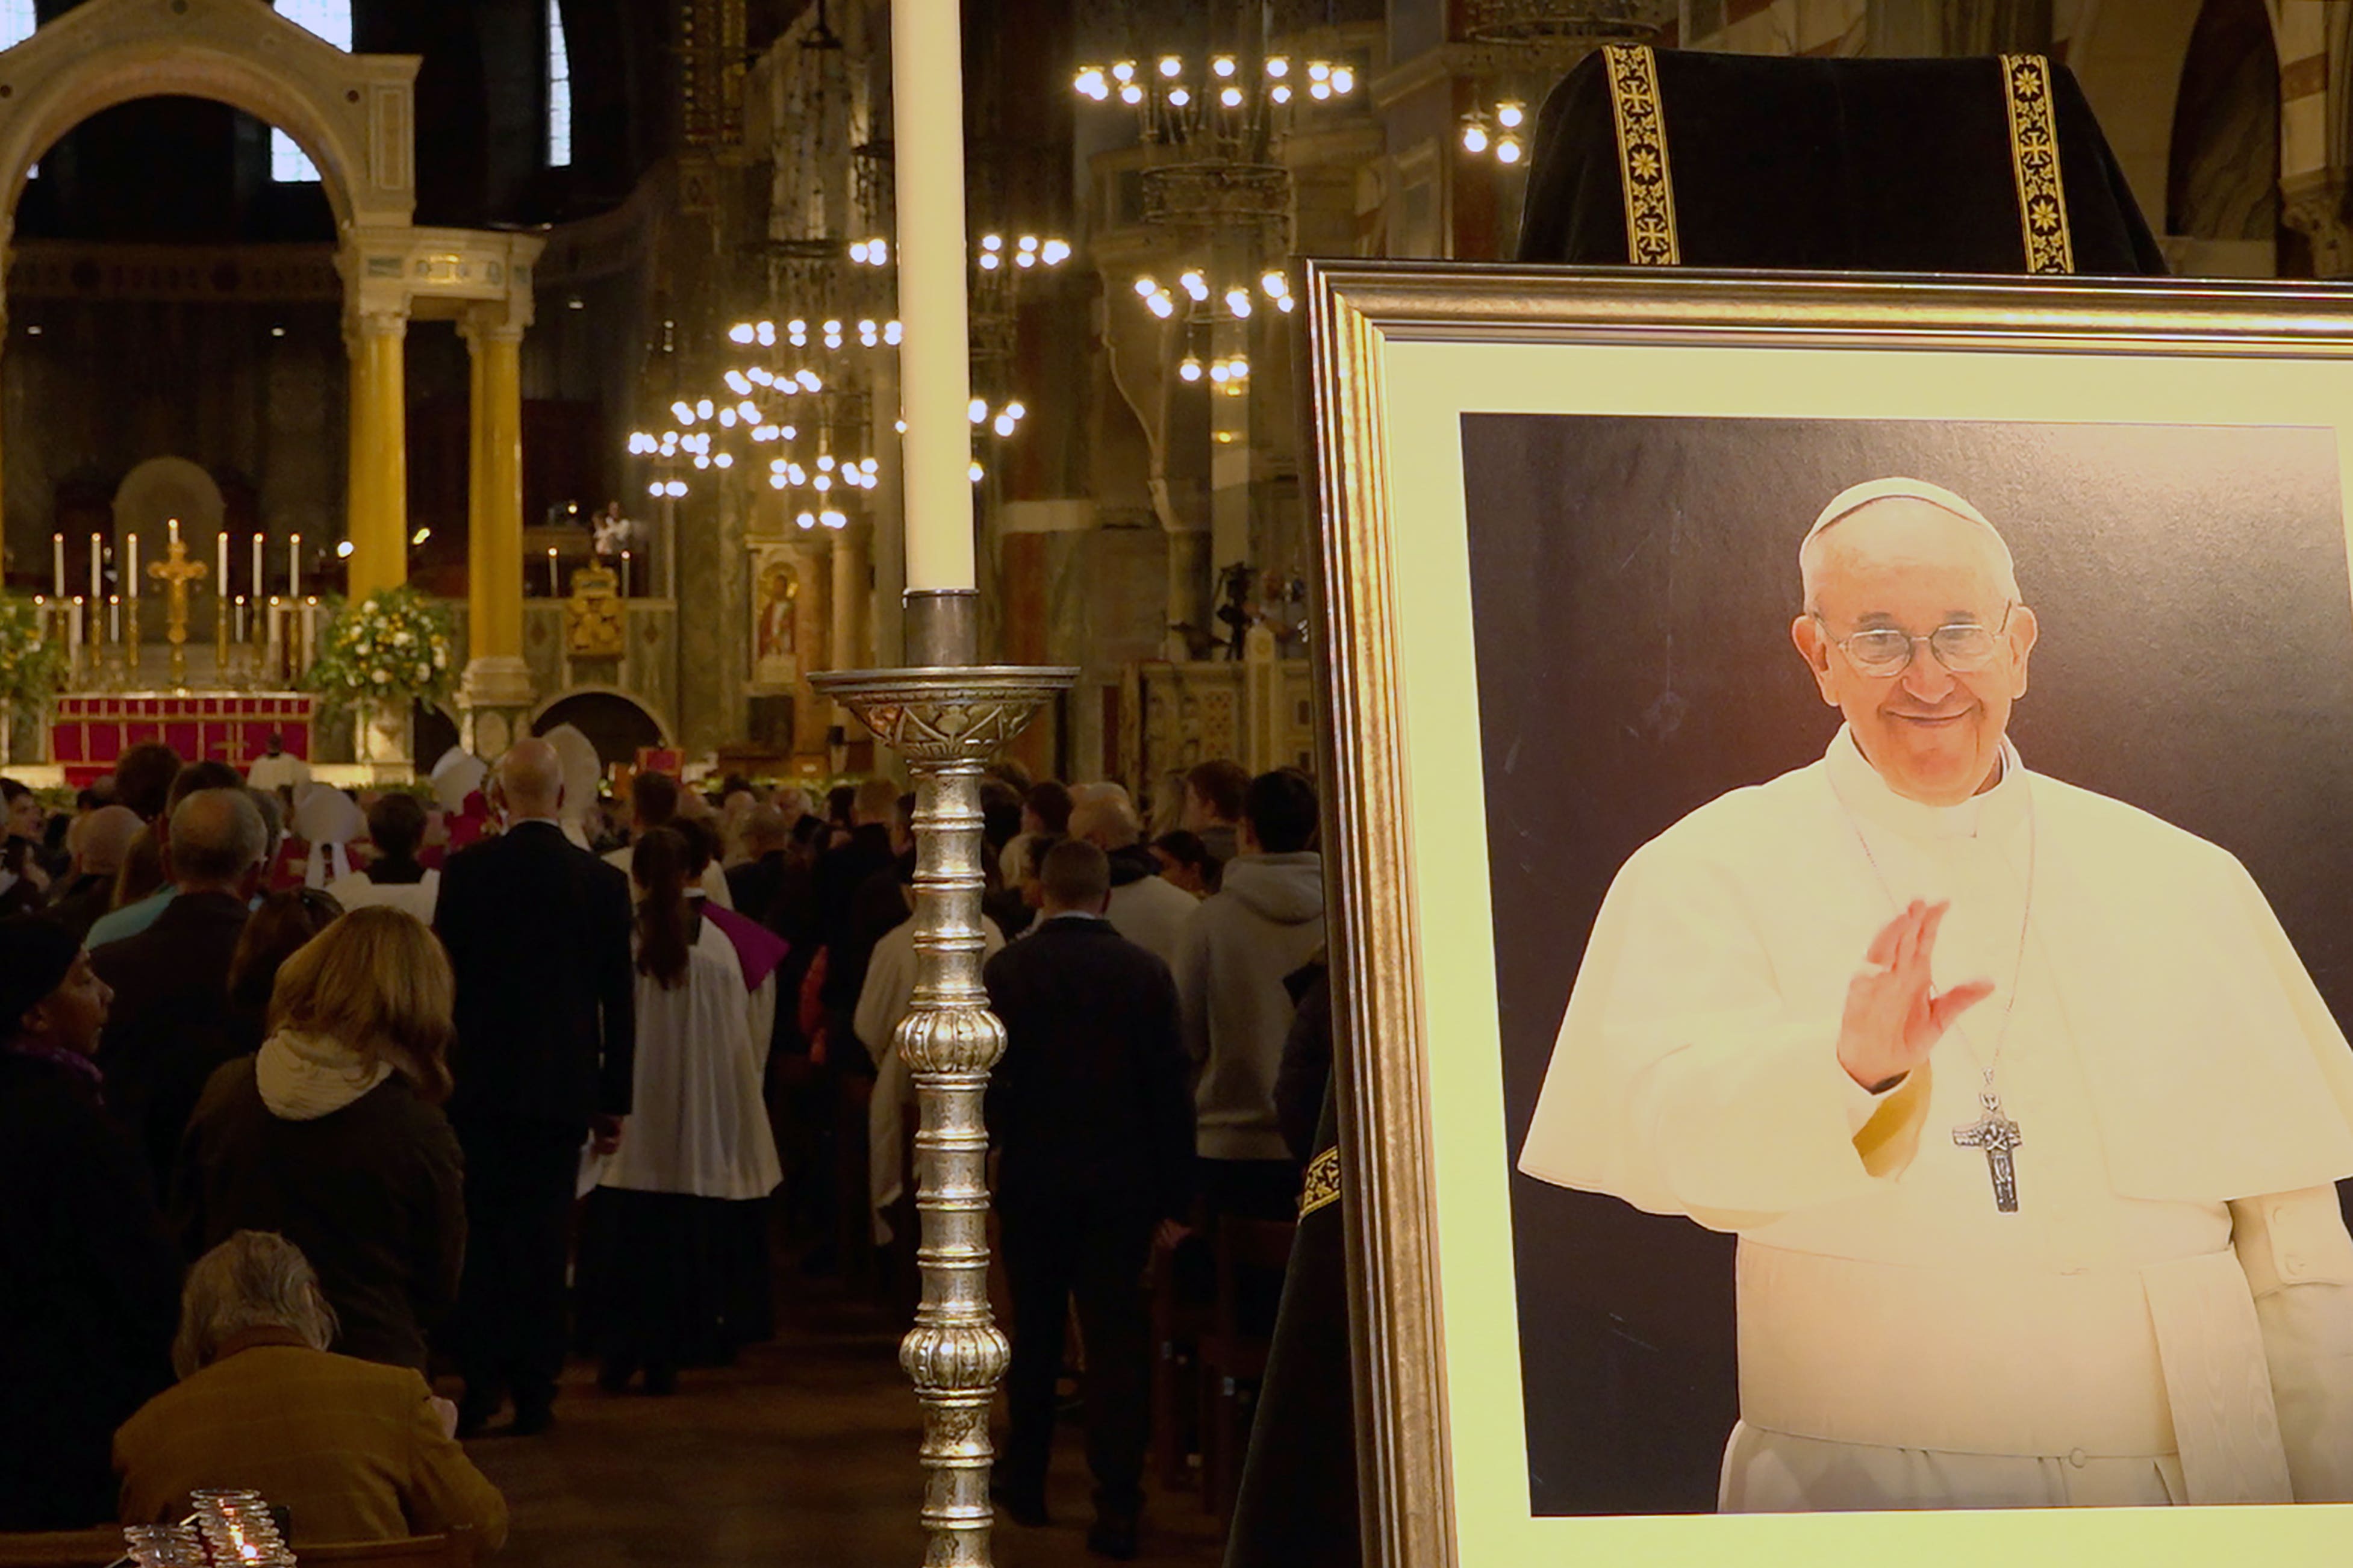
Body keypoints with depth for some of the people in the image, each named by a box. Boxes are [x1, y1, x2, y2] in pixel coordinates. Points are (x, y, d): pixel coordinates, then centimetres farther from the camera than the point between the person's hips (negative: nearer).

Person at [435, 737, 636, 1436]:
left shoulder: (467, 871, -6)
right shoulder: (603, 881, -1)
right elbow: (618, 1000, 2)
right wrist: (614, 1097, 9)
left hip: (480, 1082, -1)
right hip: (563, 1086, 1)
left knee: (479, 1231, 6)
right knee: (543, 1236, 7)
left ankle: (479, 1381, 1)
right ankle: (533, 1390, 9)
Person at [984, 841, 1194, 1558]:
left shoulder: (1006, 972, -6)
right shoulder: (1146, 972, -5)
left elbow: (985, 1082, -5)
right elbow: (1172, 1089, -4)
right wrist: (1174, 1197, 0)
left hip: (1032, 1182, 0)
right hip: (1124, 1183, 0)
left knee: (1034, 1334, 16)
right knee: (1117, 1338, 0)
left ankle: (1024, 1484, 29)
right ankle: (1117, 1509, -4)